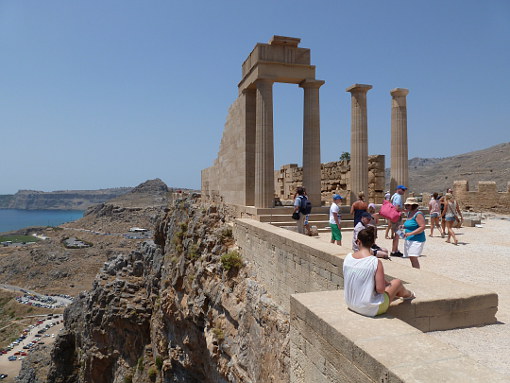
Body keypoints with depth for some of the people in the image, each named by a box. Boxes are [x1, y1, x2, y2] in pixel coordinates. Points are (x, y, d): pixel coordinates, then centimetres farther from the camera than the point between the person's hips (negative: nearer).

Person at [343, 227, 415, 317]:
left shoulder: (348, 257, -6)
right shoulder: (376, 262, -22)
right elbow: (380, 289, -22)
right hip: (371, 310, -5)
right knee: (397, 282, 17)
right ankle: (407, 294, 49)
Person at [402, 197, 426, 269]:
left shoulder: (418, 214, -13)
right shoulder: (409, 213, 14)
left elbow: (422, 227, -20)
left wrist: (410, 233, -24)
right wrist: (403, 226, 8)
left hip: (416, 239, -9)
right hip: (408, 240, 9)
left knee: (413, 257, -15)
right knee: (411, 258, 10)